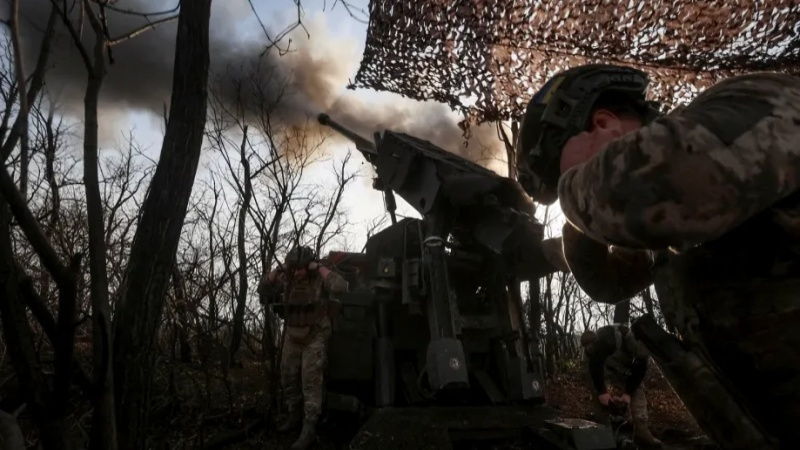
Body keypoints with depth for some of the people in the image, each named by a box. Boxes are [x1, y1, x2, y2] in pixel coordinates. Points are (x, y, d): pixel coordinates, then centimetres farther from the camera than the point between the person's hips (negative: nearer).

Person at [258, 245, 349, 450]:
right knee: (288, 378, 15)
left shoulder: (320, 277, -16)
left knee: (311, 381, -8)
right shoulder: (287, 278, -3)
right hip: (292, 337, 6)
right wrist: (278, 269, -15)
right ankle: (294, 416, 35)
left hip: (315, 338, -6)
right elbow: (263, 290, -2)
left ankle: (309, 429, -3)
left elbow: (341, 287, -33)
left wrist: (319, 267, -29)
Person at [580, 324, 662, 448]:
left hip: (617, 367, 5)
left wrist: (628, 392, -19)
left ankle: (641, 432, -6)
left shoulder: (641, 350, -24)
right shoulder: (609, 340, -43)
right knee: (600, 398, -18)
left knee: (637, 391, -6)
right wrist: (602, 391, -34)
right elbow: (595, 363, -38)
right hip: (594, 364, -5)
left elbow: (639, 372, -10)